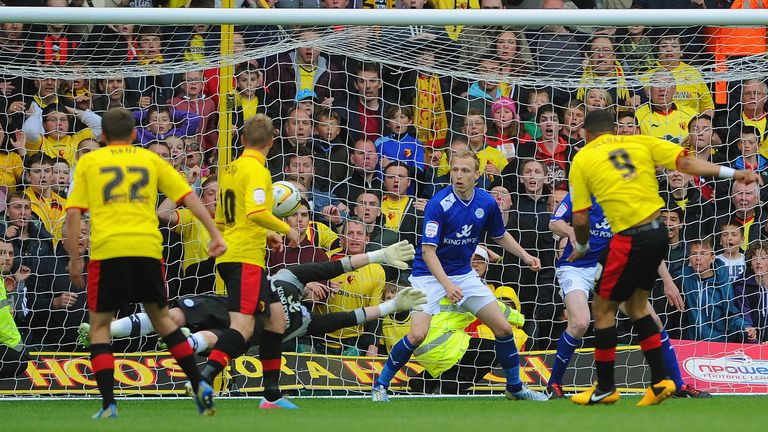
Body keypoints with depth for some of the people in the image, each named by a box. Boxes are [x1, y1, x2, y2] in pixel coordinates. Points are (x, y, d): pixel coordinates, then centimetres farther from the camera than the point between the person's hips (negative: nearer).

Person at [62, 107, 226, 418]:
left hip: (107, 250, -2)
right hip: (148, 249, 2)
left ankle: (108, 404, -3)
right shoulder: (151, 160, 17)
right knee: (161, 319, 20)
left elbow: (73, 214, 5)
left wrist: (74, 260, 9)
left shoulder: (88, 162, 13)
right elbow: (189, 198, 9)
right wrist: (215, 234, 10)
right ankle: (199, 387, 10)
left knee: (100, 326, 10)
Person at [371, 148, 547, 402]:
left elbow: (500, 236, 16)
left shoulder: (487, 203, -5)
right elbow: (428, 251, -26)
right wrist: (447, 284, -37)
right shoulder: (438, 204, -22)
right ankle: (380, 386, -4)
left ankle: (515, 387, 20)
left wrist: (524, 255, 3)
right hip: (430, 274, -5)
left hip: (464, 274, 5)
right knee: (418, 335, -22)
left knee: (503, 328, 0)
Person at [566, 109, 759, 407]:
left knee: (603, 309, 10)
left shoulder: (581, 160, 1)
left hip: (630, 240, -6)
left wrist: (582, 246, 20)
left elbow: (580, 219, 0)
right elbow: (685, 163, -1)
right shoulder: (639, 142, 10)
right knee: (636, 305, 21)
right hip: (658, 232, 6)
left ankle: (605, 388, 17)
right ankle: (660, 381, 16)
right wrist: (731, 172, -1)